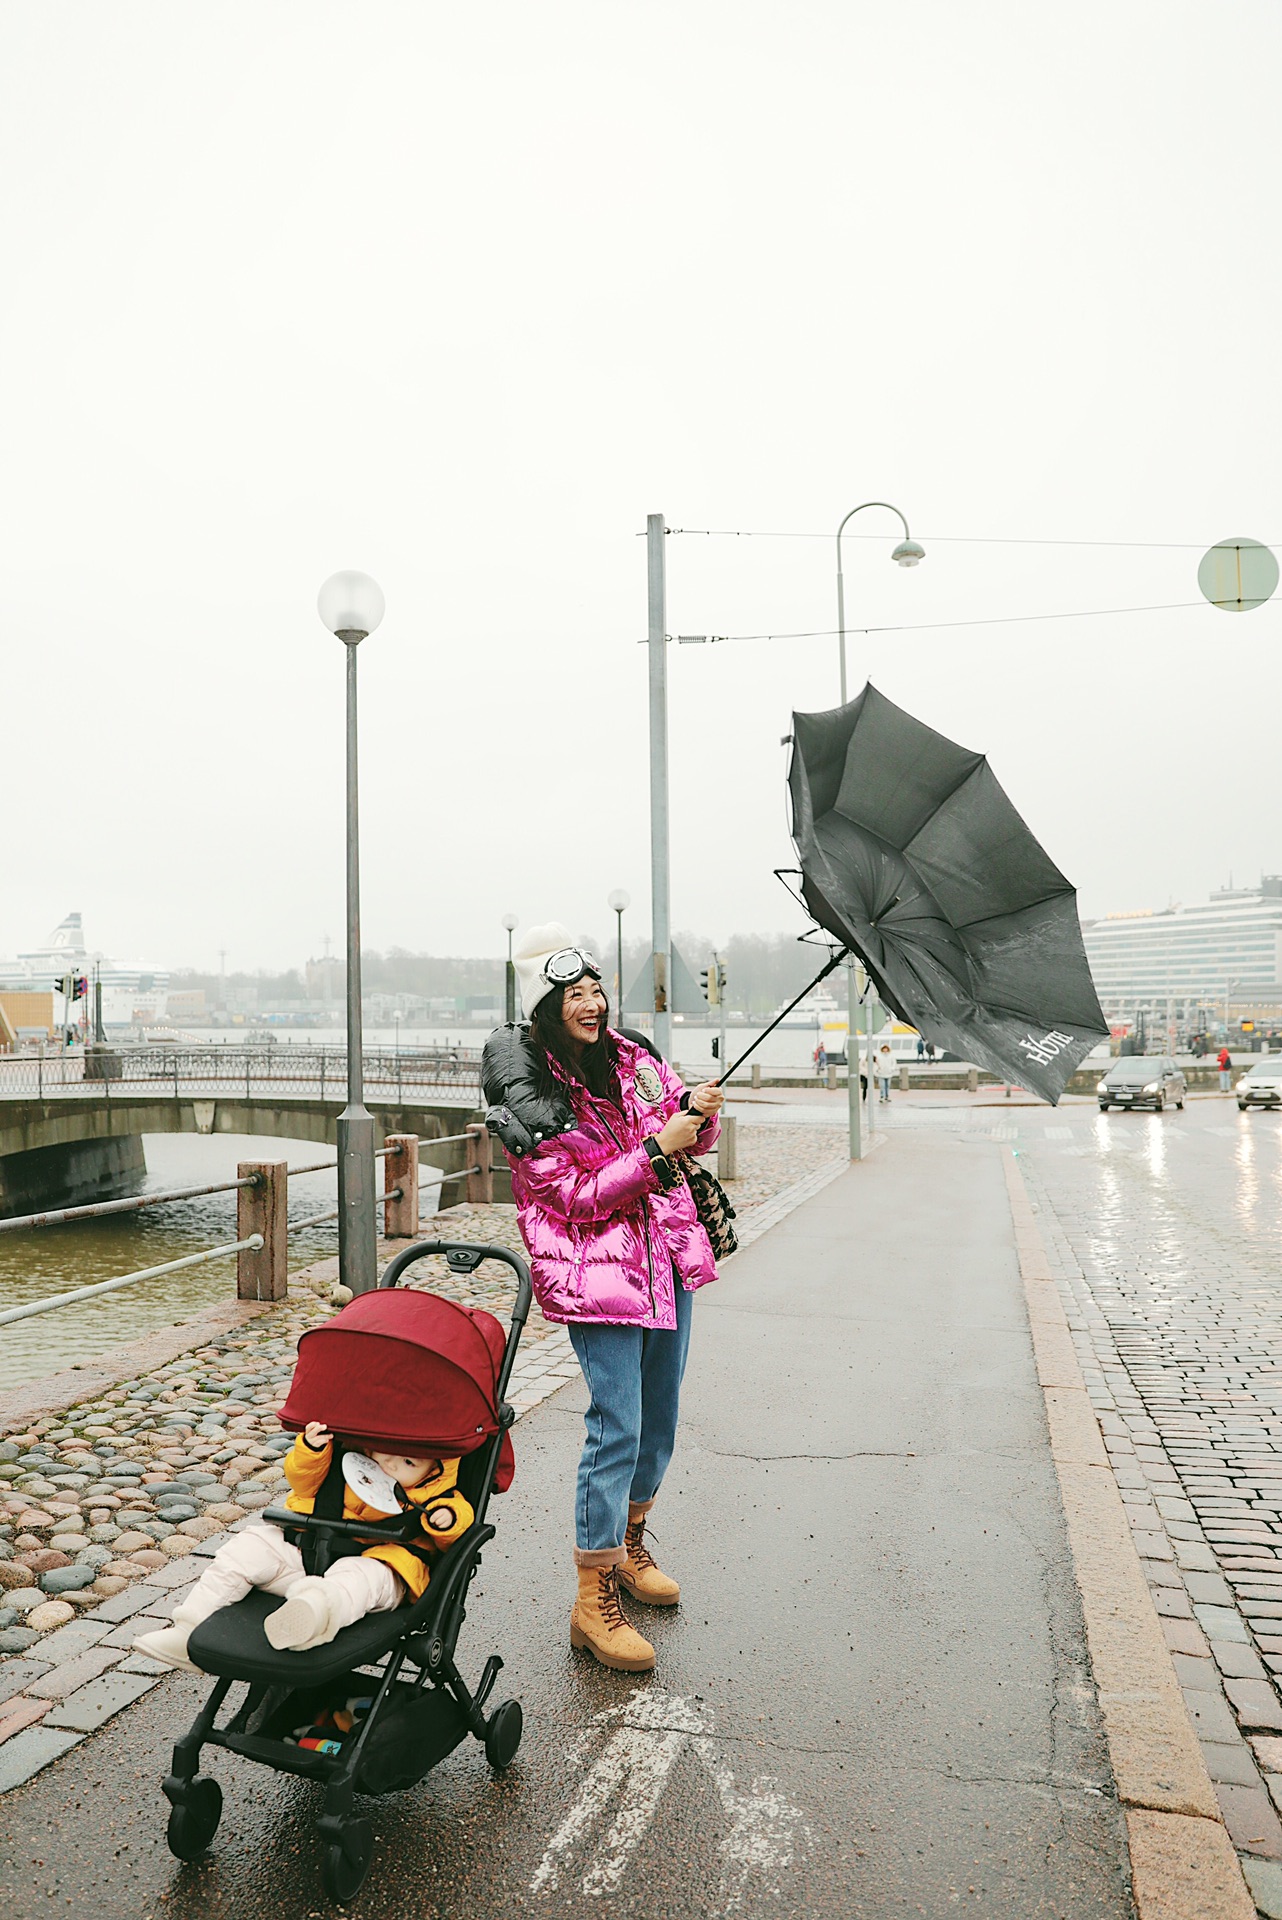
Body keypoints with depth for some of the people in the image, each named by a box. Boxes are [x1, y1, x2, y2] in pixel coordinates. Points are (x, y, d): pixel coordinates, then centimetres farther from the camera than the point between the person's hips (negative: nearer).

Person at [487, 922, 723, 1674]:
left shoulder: (630, 1056, 4)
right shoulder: (529, 1099, -12)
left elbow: (690, 1138, 13)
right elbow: (578, 1198, -16)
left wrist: (698, 1110, -10)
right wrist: (656, 1149, -23)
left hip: (667, 1258, 7)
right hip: (597, 1274, -6)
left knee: (660, 1420, 16)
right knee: (617, 1430, -7)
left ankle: (629, 1545, 39)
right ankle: (595, 1603, 7)